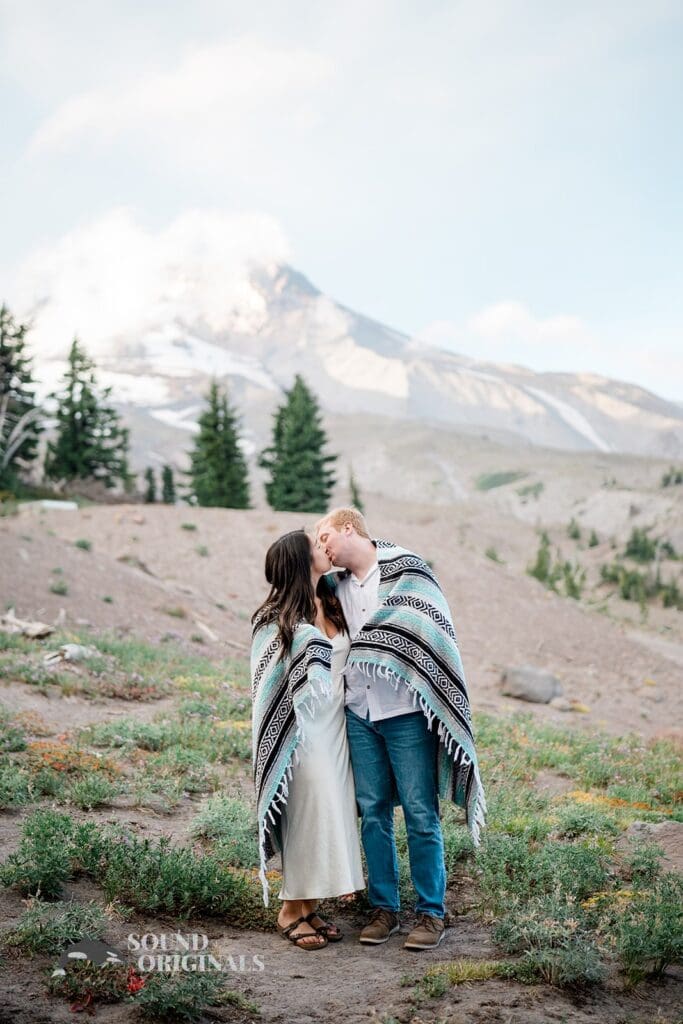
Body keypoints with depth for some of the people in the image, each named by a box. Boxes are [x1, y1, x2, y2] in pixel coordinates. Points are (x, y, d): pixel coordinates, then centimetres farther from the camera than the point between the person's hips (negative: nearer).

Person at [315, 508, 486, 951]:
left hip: (405, 712, -5)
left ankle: (433, 913, 8)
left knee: (420, 813, -2)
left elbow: (432, 632, -8)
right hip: (360, 715, 6)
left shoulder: (406, 569, -3)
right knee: (373, 813, 8)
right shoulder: (338, 587, 14)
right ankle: (384, 908, 19)